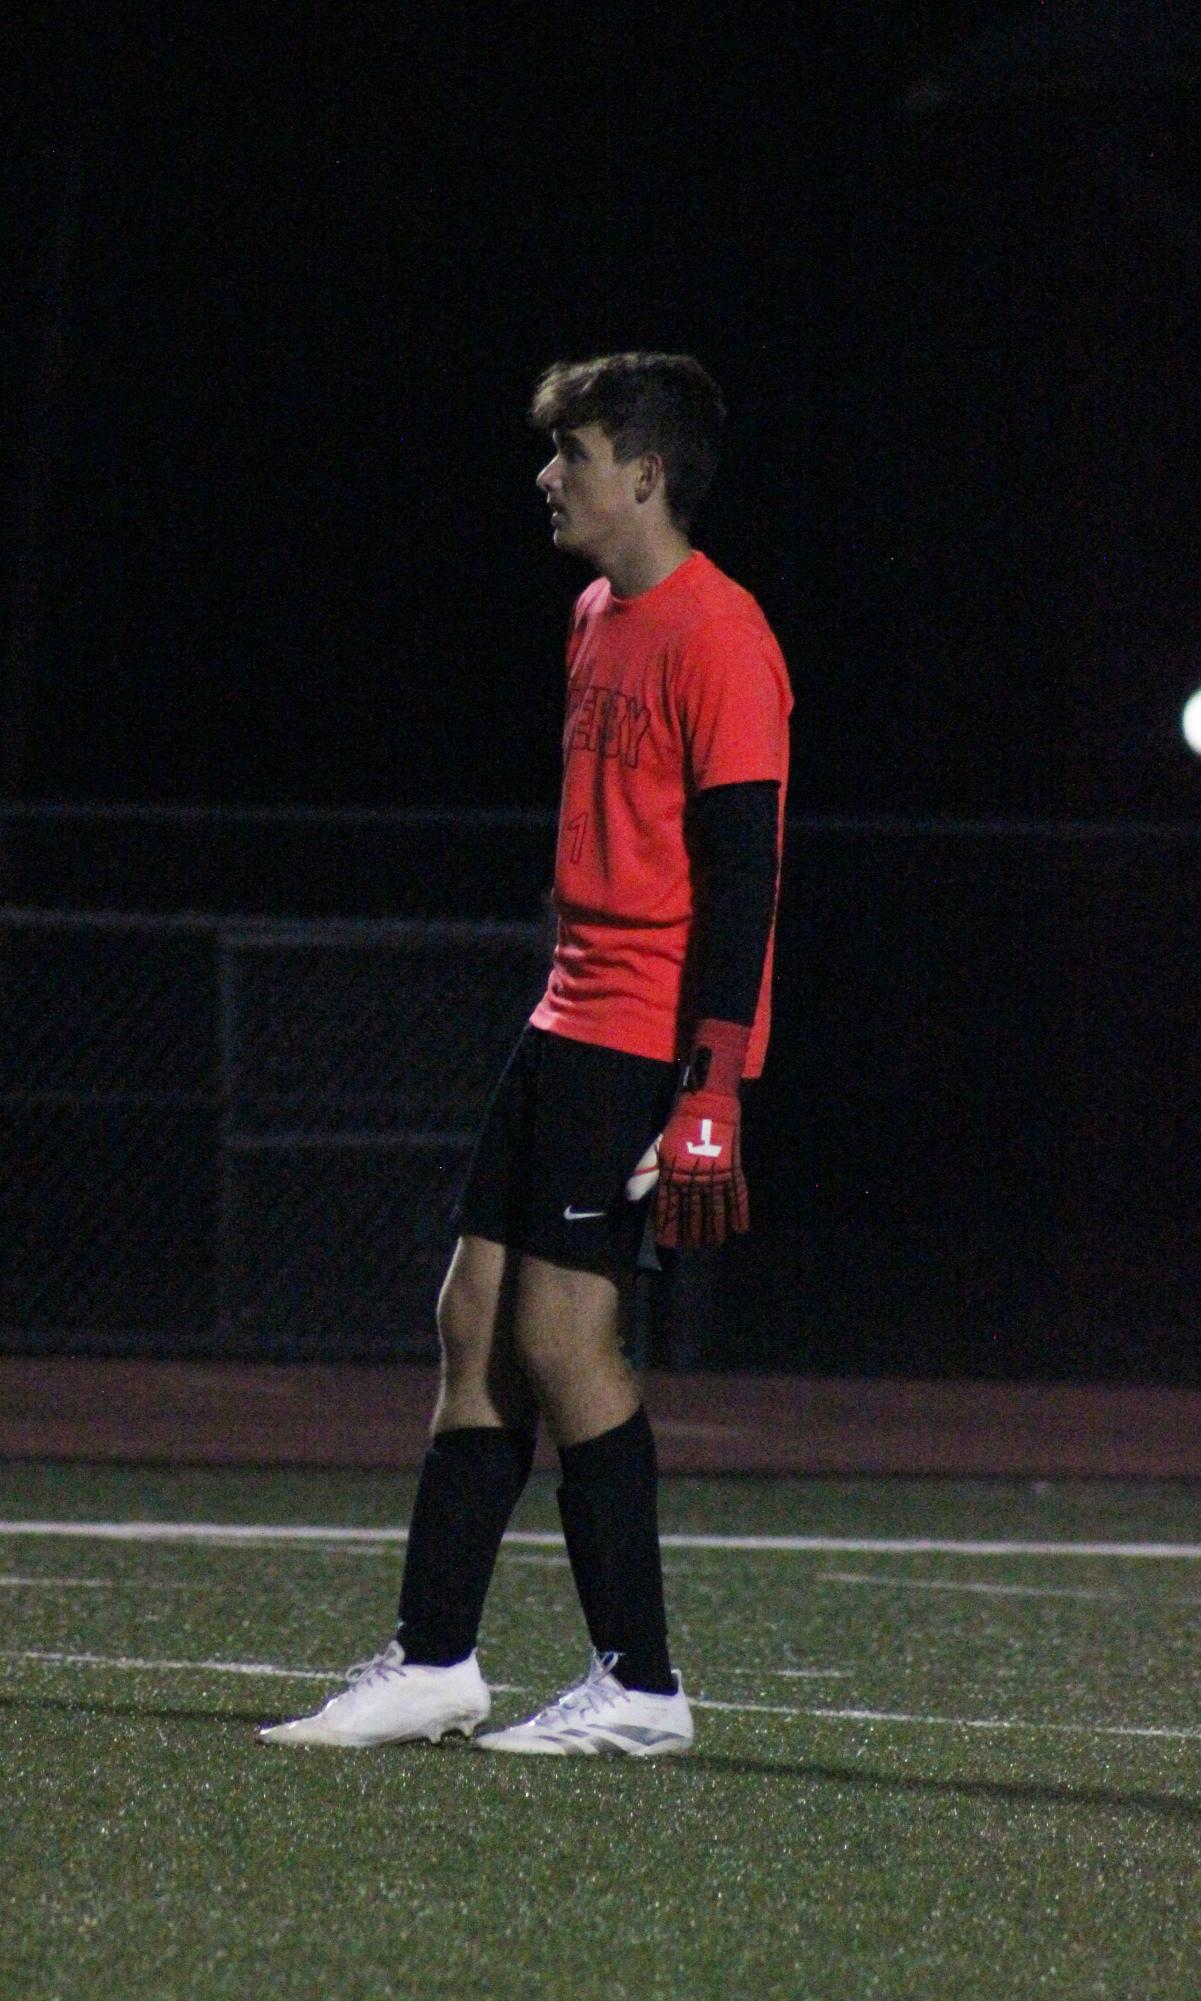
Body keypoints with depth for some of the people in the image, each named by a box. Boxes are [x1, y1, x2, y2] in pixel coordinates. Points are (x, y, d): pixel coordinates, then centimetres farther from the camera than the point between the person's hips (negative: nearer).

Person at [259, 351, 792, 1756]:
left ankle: (639, 1688, -3)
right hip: (571, 1025, 9)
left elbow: (742, 877, -18)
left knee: (561, 1335, -11)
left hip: (652, 1045, -9)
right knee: (476, 1321, 7)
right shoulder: (598, 621, 17)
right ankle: (431, 1665, 11)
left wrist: (710, 1097, -22)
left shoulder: (715, 638, -14)